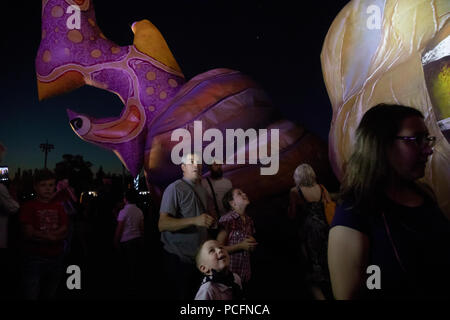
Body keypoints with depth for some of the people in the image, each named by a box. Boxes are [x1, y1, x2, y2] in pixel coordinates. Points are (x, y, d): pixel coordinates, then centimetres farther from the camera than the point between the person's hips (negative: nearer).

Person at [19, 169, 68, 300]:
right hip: (34, 258, -4)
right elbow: (29, 233, -9)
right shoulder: (29, 206, -2)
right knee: (31, 295, -4)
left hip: (55, 258, 4)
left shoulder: (58, 207, 10)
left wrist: (41, 236, -13)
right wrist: (52, 237, -9)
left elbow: (64, 231, 1)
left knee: (49, 295, 13)